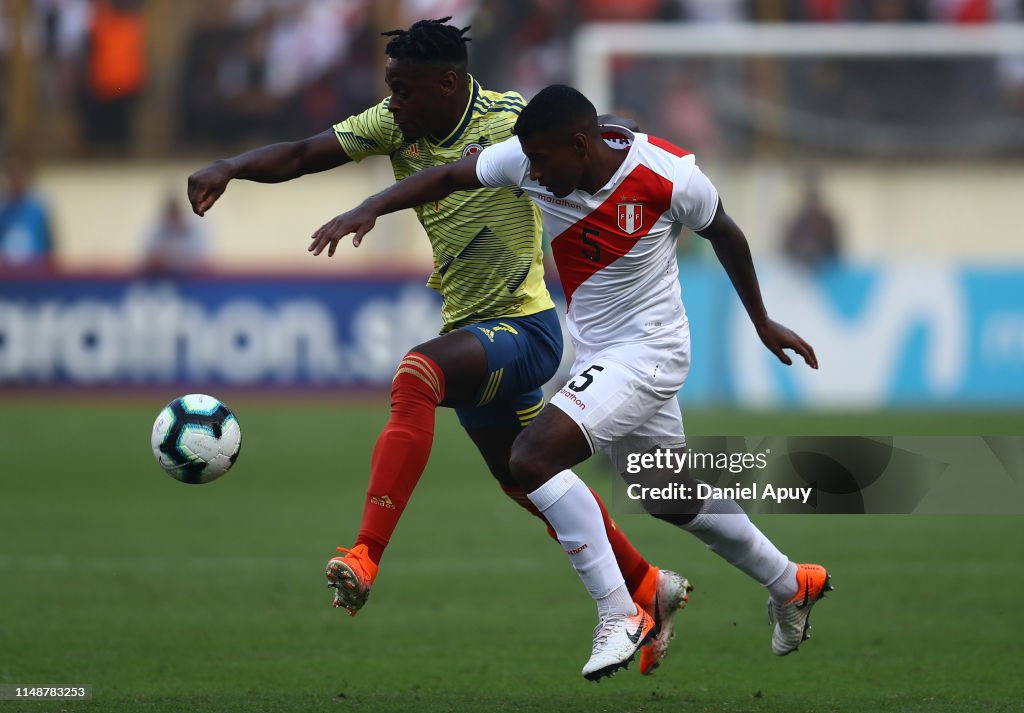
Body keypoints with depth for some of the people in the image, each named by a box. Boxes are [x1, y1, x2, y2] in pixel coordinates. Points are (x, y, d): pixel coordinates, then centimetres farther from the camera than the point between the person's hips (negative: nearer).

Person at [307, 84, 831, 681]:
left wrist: (763, 323, 10)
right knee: (674, 501, 22)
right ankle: (792, 584, 44)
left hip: (649, 352, -7)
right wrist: (371, 208, -18)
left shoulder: (670, 177, -22)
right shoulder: (529, 159, -12)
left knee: (533, 457, -24)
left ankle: (620, 615, -19)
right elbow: (449, 177, -2)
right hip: (600, 355, 7)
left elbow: (725, 235, -4)